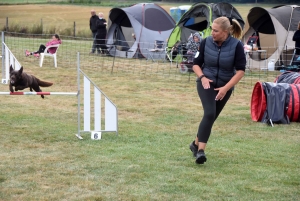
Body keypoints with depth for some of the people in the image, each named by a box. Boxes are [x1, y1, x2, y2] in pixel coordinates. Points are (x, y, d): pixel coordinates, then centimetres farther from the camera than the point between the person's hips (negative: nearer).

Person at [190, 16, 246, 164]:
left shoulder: (236, 45, -14)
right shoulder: (206, 42, -10)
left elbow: (240, 70, -12)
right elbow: (196, 63, 3)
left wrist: (226, 88, -18)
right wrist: (202, 77, -15)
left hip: (224, 87, 2)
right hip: (206, 83, -1)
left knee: (211, 117, 10)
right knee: (209, 113, -22)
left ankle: (196, 144, 31)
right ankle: (201, 150, -25)